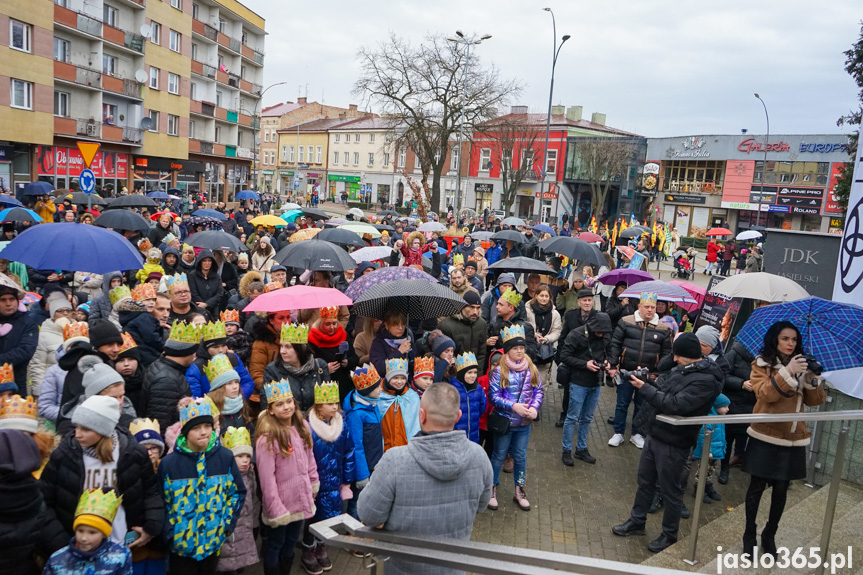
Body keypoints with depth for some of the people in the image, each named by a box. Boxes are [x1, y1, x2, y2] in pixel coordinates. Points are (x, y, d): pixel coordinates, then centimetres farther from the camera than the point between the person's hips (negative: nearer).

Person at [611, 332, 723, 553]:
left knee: (670, 491, 8)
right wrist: (646, 380, -8)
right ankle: (636, 521, 36)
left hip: (673, 444, -8)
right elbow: (660, 389, 12)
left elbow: (674, 405, -28)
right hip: (654, 435, 9)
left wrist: (644, 388, -25)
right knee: (645, 481, 20)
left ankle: (669, 534, 27)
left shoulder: (706, 380, -22)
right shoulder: (682, 368, 6)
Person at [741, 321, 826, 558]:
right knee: (757, 486, 4)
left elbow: (815, 401, 2)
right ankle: (749, 534, 19)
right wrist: (787, 372, -27)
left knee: (781, 489, 9)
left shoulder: (801, 364, 7)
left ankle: (770, 535, 27)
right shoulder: (762, 364, -4)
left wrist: (813, 377, -14)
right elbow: (765, 393, -19)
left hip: (793, 438, 3)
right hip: (765, 436, -3)